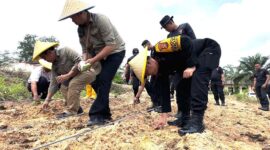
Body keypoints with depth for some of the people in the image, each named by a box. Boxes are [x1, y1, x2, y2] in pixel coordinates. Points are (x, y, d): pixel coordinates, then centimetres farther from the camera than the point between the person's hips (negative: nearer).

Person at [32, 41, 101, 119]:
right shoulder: (54, 66, 5)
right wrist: (47, 99, 3)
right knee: (63, 87, -1)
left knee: (73, 83, -27)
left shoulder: (66, 51, -17)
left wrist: (68, 75, -25)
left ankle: (71, 111, -19)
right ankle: (77, 108, 6)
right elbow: (53, 84, 6)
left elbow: (79, 61, -26)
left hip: (89, 69, -8)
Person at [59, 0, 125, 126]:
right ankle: (105, 114, 14)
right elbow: (86, 50, 2)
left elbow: (111, 45, -29)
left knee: (103, 81, -17)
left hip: (115, 52, -7)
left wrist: (93, 60, -33)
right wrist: (85, 62, -19)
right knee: (95, 82, 3)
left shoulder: (101, 20, -25)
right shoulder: (80, 29, -1)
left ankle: (97, 115, -10)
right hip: (100, 55, 8)